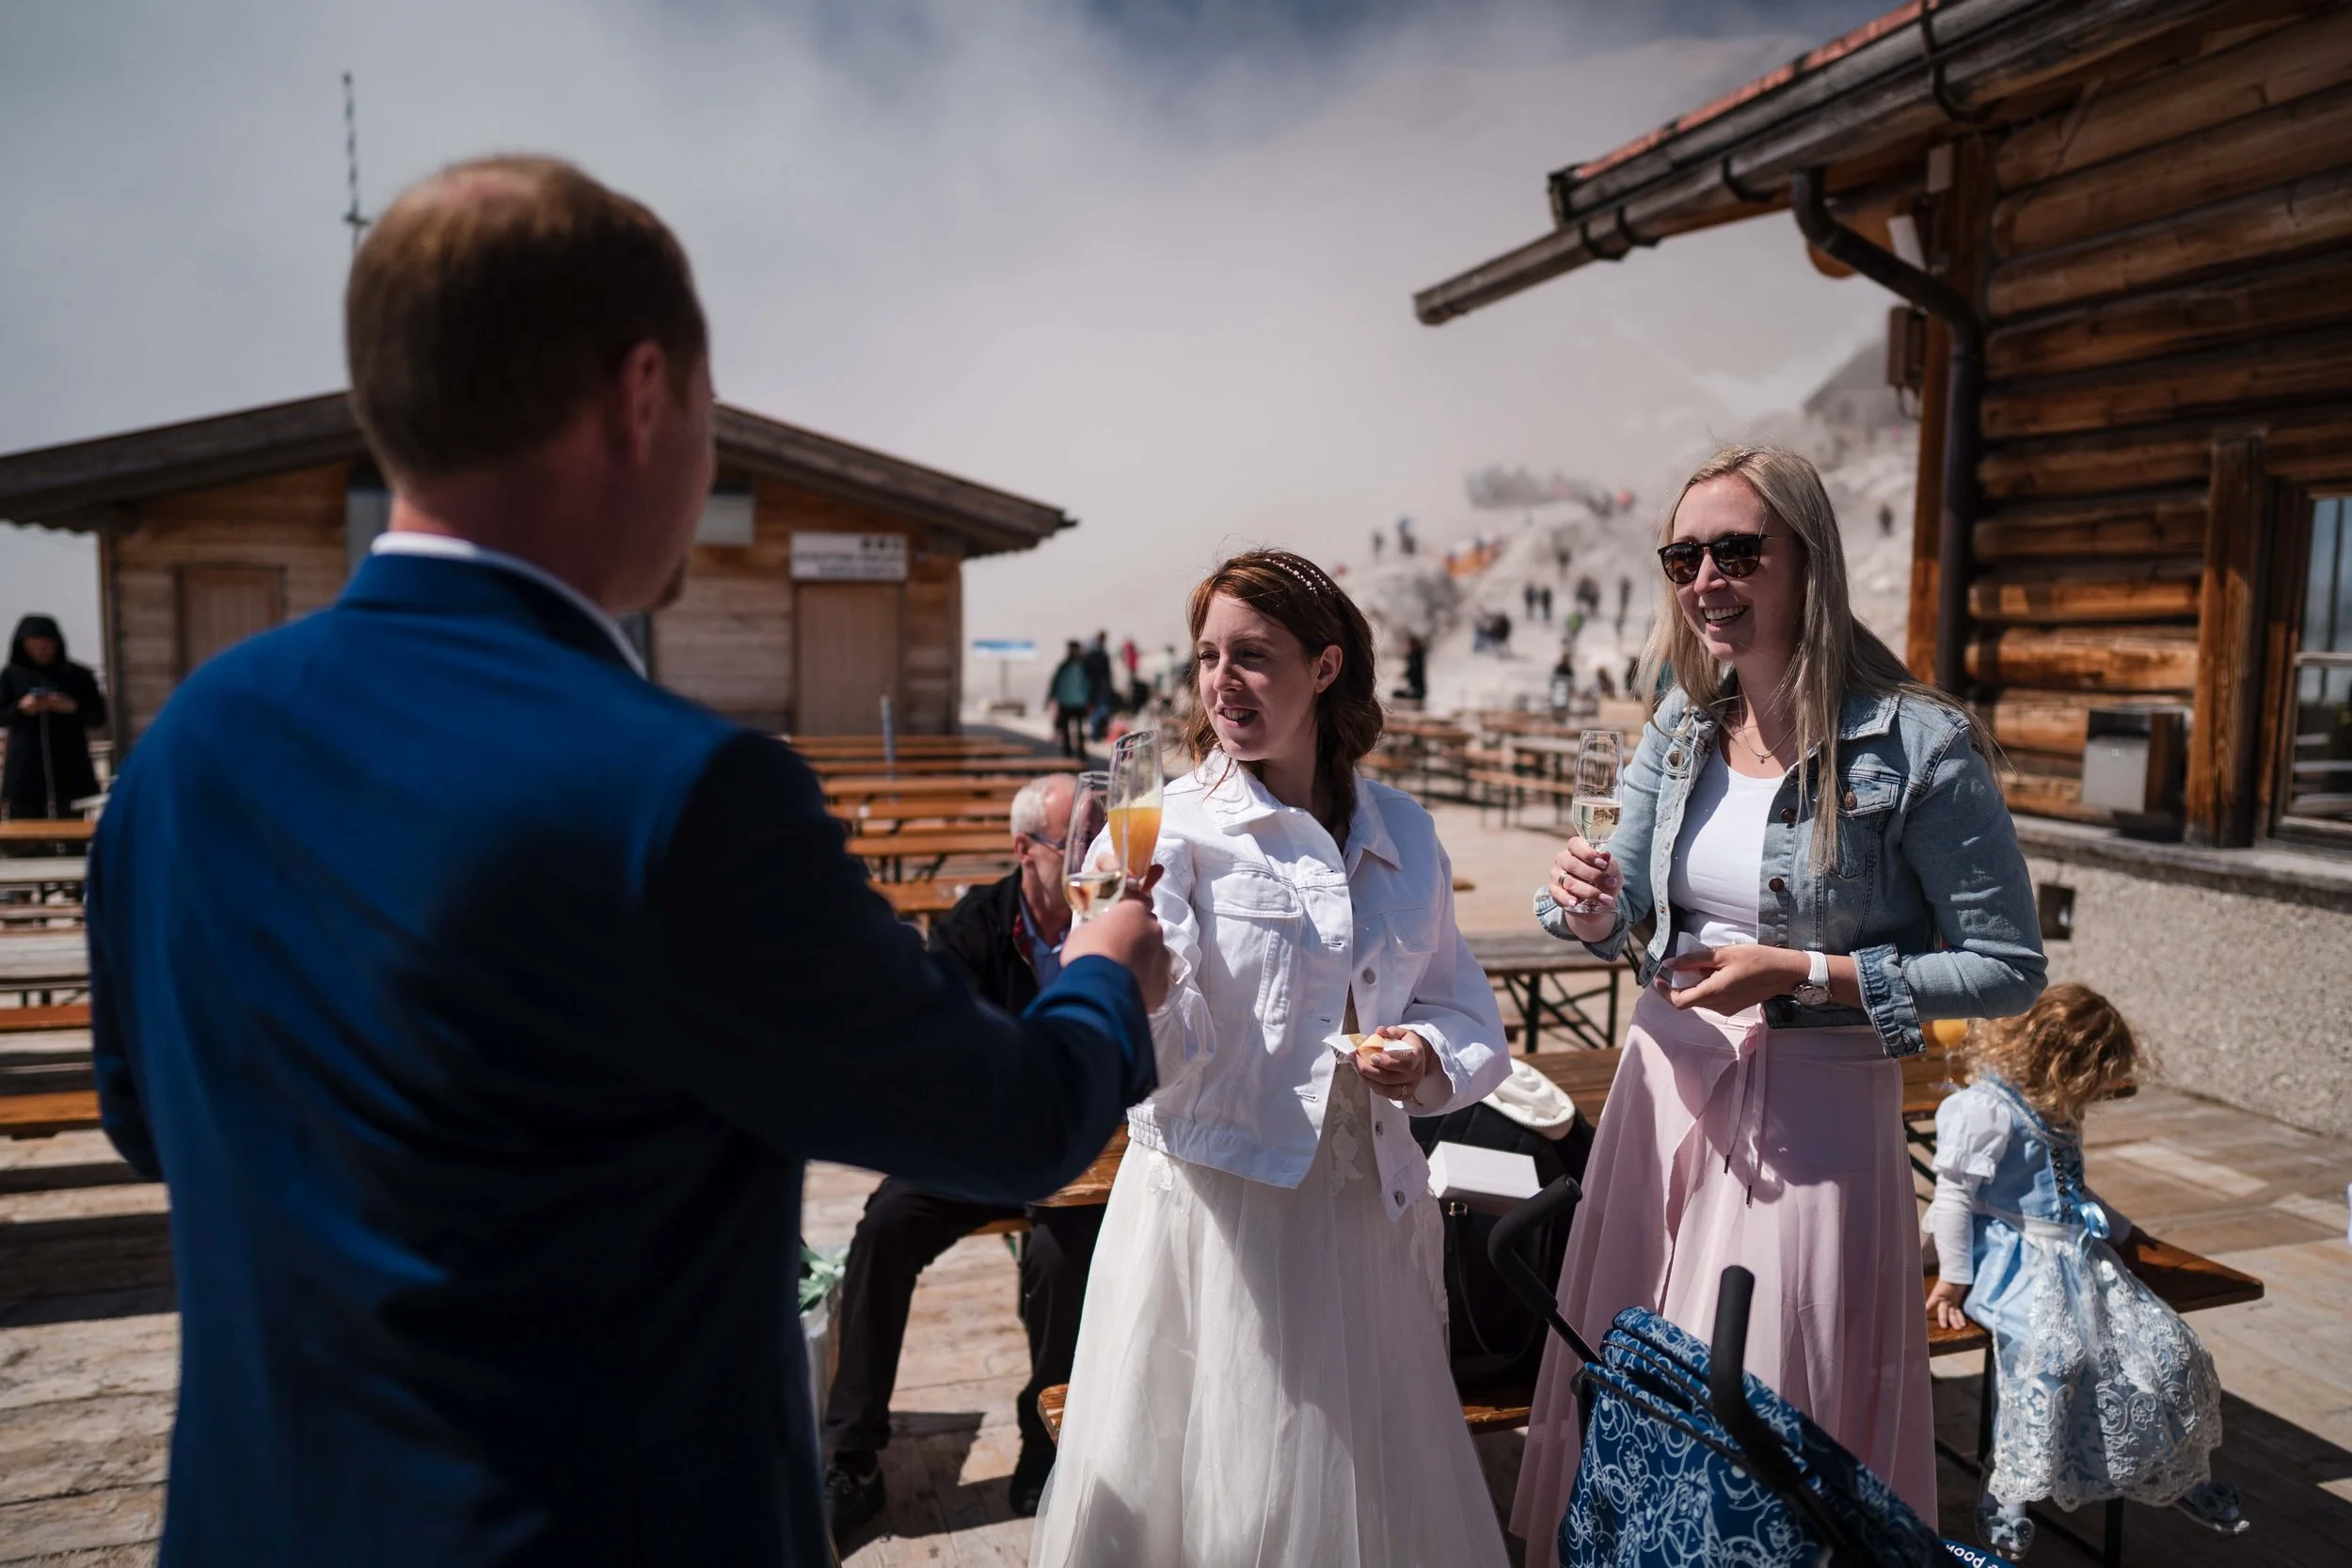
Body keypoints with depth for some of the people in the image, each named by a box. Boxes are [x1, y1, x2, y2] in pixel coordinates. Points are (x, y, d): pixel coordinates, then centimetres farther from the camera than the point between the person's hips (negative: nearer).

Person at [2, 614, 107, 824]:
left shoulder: (78, 675, 5)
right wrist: (20, 709, -12)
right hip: (24, 772, 1)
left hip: (69, 771, 0)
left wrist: (73, 707, -14)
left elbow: (99, 718, 4)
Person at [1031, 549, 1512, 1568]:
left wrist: (1430, 1059, -7)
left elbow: (1463, 1009, 14)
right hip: (1211, 1207, -4)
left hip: (1367, 1209, 4)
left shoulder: (1401, 834, 6)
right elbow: (1141, 1056, -17)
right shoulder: (1170, 828, -7)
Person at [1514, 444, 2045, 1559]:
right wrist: (1594, 911, -13)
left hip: (1813, 1109, -5)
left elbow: (2007, 967, -11)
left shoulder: (1919, 745, -15)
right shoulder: (1680, 733, 2)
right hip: (1666, 1084, 5)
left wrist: (1798, 975, -18)